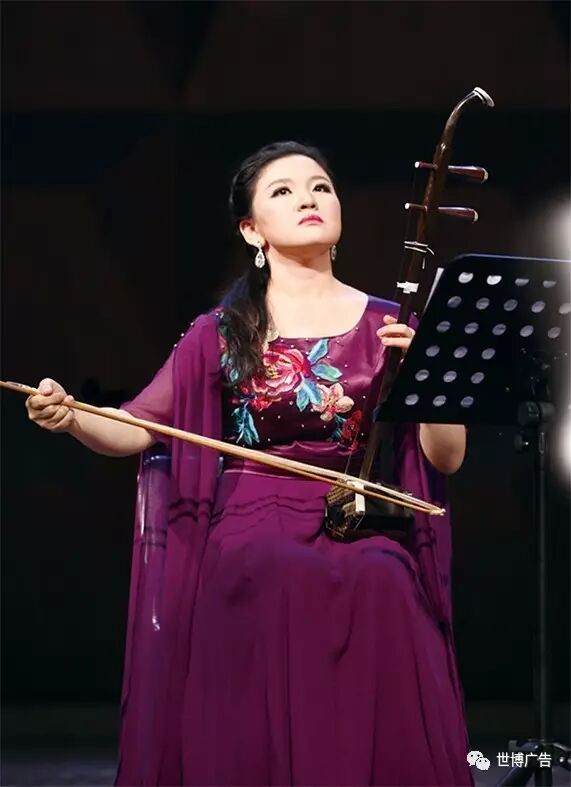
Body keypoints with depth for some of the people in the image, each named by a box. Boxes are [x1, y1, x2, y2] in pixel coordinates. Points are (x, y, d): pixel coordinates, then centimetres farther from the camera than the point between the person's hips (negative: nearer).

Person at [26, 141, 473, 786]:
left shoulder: (387, 326, 11)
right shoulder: (222, 332, 10)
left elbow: (445, 459, 8)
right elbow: (137, 429, 7)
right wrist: (71, 418, -13)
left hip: (360, 528, 1)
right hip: (252, 525, -1)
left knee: (379, 585, -34)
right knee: (283, 585, -36)